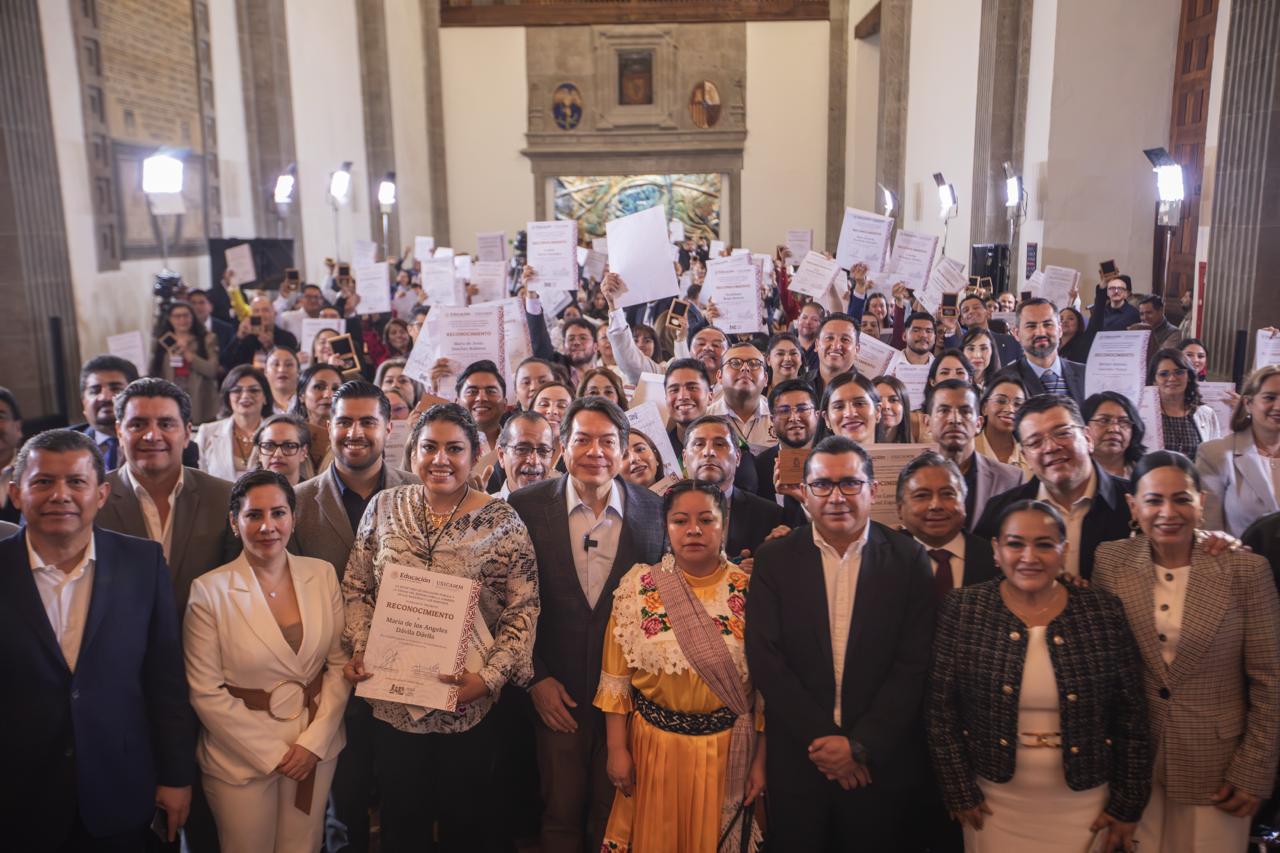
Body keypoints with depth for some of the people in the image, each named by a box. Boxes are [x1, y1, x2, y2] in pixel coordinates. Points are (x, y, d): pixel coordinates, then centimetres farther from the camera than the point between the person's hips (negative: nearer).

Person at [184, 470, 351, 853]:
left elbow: (340, 663, -1)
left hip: (316, 746, 3)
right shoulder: (209, 590, -13)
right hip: (241, 754, -2)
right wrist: (270, 754, -11)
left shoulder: (323, 575, -4)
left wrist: (314, 740, -10)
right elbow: (206, 692, -12)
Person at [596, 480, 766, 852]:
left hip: (728, 749, 0)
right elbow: (616, 676, -2)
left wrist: (760, 759, -2)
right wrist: (617, 749, -3)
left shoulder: (750, 590, -6)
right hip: (653, 744, 1)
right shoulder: (638, 585, -5)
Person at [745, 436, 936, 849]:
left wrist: (860, 745, -11)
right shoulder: (773, 559, -2)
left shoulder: (908, 560, -3)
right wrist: (822, 739, -12)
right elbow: (765, 659, -7)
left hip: (879, 762, 0)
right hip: (796, 760, 0)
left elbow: (913, 665, -7)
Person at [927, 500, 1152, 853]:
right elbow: (941, 710, -6)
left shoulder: (1104, 611, -6)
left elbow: (1131, 715, -2)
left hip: (1084, 804, 1)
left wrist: (1127, 806, -1)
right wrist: (961, 794, -6)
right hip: (993, 804, 0)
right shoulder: (962, 609, -9)